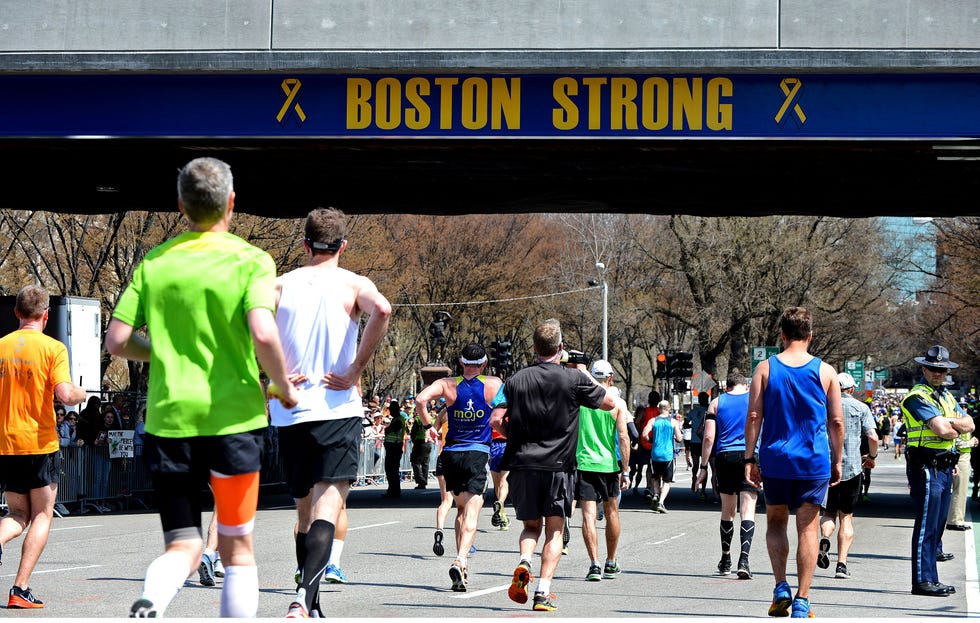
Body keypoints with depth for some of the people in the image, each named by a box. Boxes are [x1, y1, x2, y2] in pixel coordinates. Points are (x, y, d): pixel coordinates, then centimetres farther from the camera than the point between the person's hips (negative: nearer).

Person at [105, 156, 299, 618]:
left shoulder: (154, 263, 6)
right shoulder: (249, 260, -4)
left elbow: (117, 341, 4)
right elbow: (263, 335, -18)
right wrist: (284, 388, -1)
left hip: (168, 419, 2)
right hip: (233, 417, -2)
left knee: (182, 547, 6)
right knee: (237, 547, 12)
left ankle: (148, 604, -26)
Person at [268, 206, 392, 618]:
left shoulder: (281, 285, 10)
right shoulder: (354, 284, 2)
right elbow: (381, 310, -20)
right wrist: (356, 371, -13)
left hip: (289, 413, 3)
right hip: (337, 410, -3)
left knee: (305, 512, 17)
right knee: (326, 511, -11)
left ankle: (310, 606, 20)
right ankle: (303, 598, -31)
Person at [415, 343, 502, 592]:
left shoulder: (448, 384, -1)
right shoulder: (494, 384, -2)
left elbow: (420, 399, -15)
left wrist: (428, 426, -1)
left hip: (451, 453, 2)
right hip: (478, 453, -2)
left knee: (461, 508, 20)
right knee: (471, 513, -9)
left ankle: (461, 565, 19)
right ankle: (460, 561, -29)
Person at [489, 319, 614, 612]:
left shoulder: (517, 379, 2)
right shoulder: (574, 379, -4)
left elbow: (496, 420, -3)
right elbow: (609, 403, 9)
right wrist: (585, 373, 19)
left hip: (522, 464, 2)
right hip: (558, 465, -2)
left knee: (531, 525, 18)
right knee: (554, 531, 5)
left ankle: (524, 563, -11)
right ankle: (543, 592, -6)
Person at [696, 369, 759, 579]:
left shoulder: (716, 403, 8)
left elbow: (709, 437, 1)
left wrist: (703, 467, 4)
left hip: (724, 457, 1)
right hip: (750, 457, -1)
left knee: (727, 512, 15)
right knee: (747, 512, -6)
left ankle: (725, 560, 25)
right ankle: (744, 560, -22)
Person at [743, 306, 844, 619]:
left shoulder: (765, 368, -1)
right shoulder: (826, 371, 0)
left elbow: (754, 417, -4)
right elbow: (836, 422, 1)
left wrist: (749, 459, 1)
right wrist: (836, 463, 10)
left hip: (775, 460, 0)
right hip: (814, 463, 0)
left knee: (775, 522, 17)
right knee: (808, 528, 4)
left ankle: (781, 587, 2)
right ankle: (801, 601, 1)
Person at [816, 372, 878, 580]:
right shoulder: (860, 407, 2)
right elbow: (873, 437, -7)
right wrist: (872, 457, 12)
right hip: (852, 468, -1)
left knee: (829, 512, 15)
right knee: (846, 516, 8)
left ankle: (824, 538, -18)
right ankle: (842, 564, -2)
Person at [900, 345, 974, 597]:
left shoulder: (946, 396, 18)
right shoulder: (918, 396, -11)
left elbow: (969, 424, 9)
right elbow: (941, 430, -22)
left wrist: (950, 423, -11)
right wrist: (957, 428, -2)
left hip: (944, 467, 9)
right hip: (926, 466, -9)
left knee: (937, 524, 12)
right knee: (926, 524, -10)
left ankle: (931, 578, 18)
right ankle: (922, 581, -9)